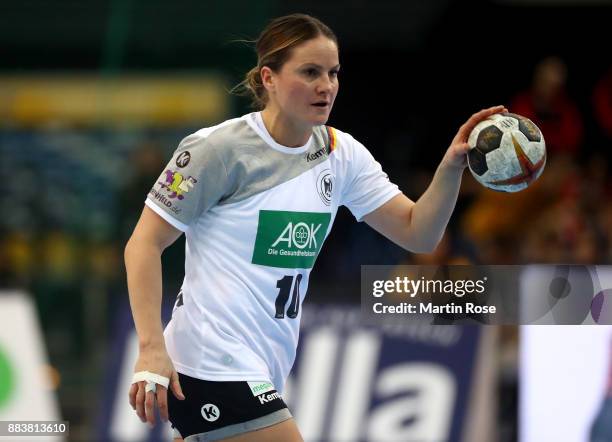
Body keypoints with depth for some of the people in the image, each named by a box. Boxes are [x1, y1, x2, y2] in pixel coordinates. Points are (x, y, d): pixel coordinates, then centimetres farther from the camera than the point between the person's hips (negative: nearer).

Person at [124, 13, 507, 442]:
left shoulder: (341, 153, 7)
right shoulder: (219, 147, -11)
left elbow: (417, 233, 3)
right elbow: (144, 244, -11)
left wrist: (452, 166, -14)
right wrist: (151, 348, -20)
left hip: (264, 370, 7)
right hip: (215, 369, -7)